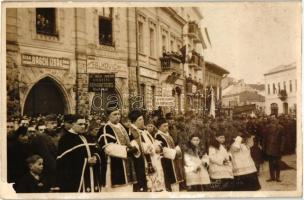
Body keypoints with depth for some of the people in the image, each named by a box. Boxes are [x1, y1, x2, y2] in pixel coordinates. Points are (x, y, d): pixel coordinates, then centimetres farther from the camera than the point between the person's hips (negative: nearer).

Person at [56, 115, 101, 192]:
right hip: (75, 176, -7)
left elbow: (96, 151, 19)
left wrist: (95, 157, -5)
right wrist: (85, 160, -18)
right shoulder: (66, 139, -8)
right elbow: (64, 159, -16)